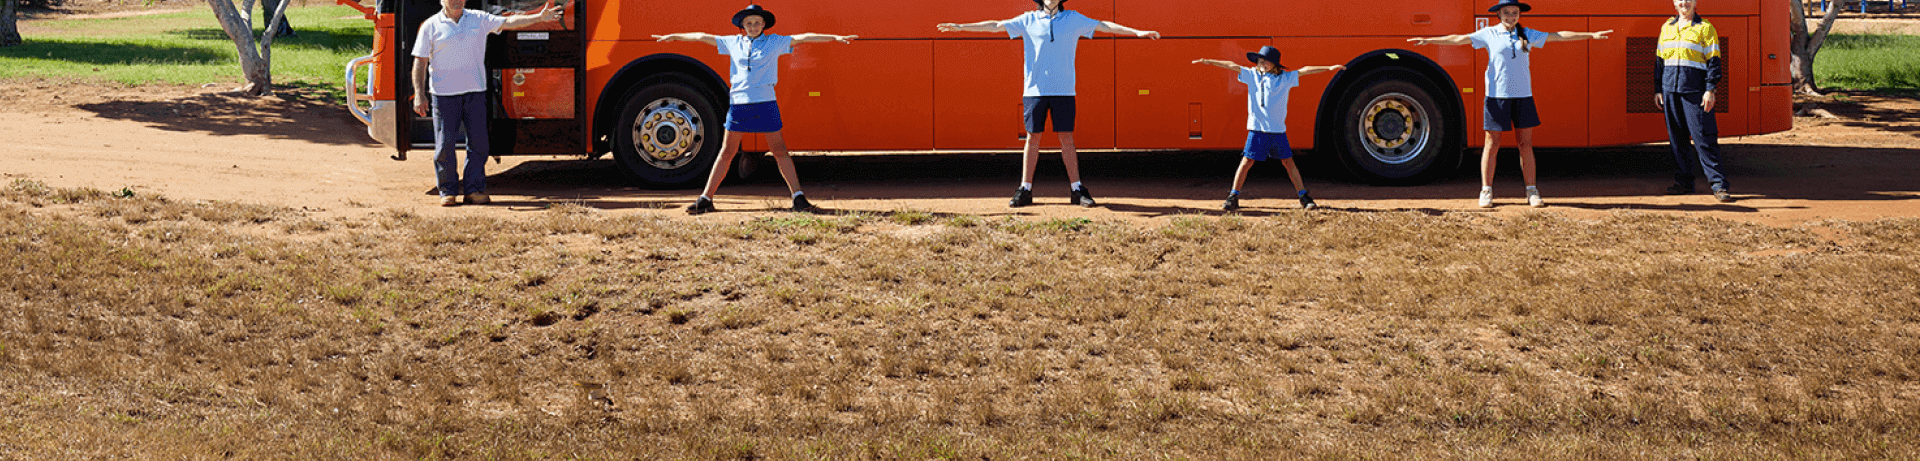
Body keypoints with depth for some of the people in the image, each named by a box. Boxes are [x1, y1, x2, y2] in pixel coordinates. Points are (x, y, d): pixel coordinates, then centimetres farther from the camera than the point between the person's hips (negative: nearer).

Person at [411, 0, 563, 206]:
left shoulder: (479, 19, 9)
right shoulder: (431, 26, 2)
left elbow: (508, 22, 2)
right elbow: (420, 62, 1)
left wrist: (539, 18, -11)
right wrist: (419, 95, -6)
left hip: (475, 91, 2)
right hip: (444, 94, -2)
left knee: (478, 143, 1)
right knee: (445, 145, -3)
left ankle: (474, 189, 11)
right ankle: (448, 191, 7)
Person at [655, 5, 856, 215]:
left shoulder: (774, 42, 5)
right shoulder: (733, 43, 11)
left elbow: (802, 38, -2)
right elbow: (703, 37, 18)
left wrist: (835, 38, -9)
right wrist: (674, 37, 26)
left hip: (765, 103, -2)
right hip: (739, 103, 2)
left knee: (779, 150, -1)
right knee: (727, 152, 5)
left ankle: (798, 197, 2)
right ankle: (705, 199, 9)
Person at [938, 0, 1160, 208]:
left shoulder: (1074, 19, 8)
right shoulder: (1029, 20, 7)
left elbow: (1103, 26, 8)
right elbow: (996, 26, 9)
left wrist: (1137, 32, 2)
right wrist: (960, 27, 5)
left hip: (1063, 90, 0)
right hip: (1035, 89, 0)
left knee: (1067, 138, 0)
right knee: (1032, 138, 1)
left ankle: (1076, 189, 6)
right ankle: (1025, 190, 7)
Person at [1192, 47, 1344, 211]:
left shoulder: (1285, 78, 4)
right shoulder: (1252, 75, 6)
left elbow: (1304, 71, 1)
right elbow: (1233, 66, 3)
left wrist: (1329, 68, -3)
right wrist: (1209, 62, -2)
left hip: (1278, 130, 0)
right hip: (1257, 129, 0)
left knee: (1288, 162, 5)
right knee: (1246, 162, -4)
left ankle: (1304, 197, 14)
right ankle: (1233, 198, 2)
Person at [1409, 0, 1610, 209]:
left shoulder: (1527, 35, 11)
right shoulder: (1489, 34, 3)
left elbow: (1556, 36, 13)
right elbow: (1459, 39, 0)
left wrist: (1591, 35, 12)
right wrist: (1429, 41, -8)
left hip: (1523, 95, 2)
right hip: (1497, 95, -2)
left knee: (1526, 144, 3)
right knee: (1492, 144, -1)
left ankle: (1532, 192, 9)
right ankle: (1486, 191, 6)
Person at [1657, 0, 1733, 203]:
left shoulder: (1705, 28, 1)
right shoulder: (1667, 28, 15)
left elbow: (1713, 61, -2)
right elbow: (1660, 60, 20)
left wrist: (1710, 89, -10)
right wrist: (1658, 89, 15)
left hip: (1695, 90, -5)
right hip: (1670, 89, 5)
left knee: (1703, 136, -9)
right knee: (1677, 137, 7)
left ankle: (1717, 183, -7)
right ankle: (1685, 181, 16)